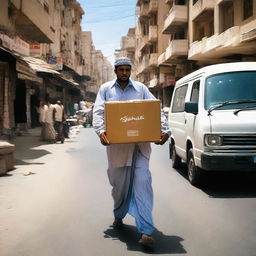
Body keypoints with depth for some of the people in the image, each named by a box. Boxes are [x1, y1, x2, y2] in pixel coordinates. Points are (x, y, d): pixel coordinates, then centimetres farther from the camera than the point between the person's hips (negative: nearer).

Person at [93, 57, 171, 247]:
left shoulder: (141, 88, 11)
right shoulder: (106, 89, 11)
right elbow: (98, 112, 2)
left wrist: (165, 130, -9)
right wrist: (101, 130, -18)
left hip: (140, 143, 0)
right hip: (117, 144, 1)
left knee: (142, 182, -10)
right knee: (119, 182, 9)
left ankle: (145, 231, -13)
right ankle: (118, 216, 37)